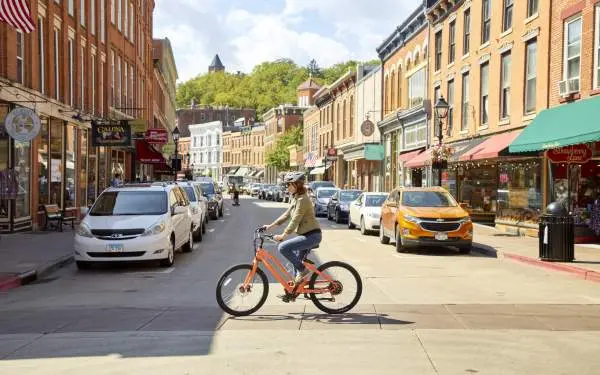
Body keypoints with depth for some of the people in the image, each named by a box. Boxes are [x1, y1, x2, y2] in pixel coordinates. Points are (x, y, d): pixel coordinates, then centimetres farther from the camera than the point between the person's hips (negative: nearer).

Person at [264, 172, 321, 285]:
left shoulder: (302, 199, -18)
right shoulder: (295, 198, 14)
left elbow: (295, 221, -21)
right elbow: (286, 215, 17)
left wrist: (283, 236, -21)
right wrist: (270, 226, 14)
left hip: (312, 235, -10)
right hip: (306, 235, 10)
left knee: (283, 247, -20)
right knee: (296, 260, 16)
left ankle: (302, 269, -7)